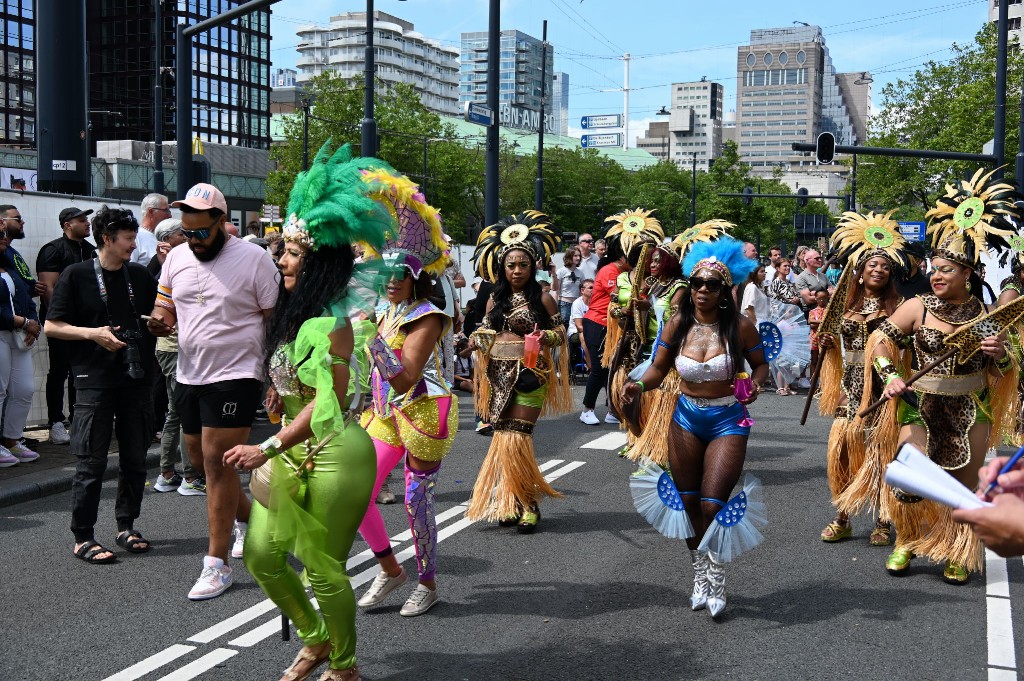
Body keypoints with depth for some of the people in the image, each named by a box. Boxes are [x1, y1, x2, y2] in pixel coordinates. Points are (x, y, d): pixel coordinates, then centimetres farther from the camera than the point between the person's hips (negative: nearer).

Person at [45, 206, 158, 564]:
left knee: (135, 459, 9)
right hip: (95, 383, -5)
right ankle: (83, 538, 8)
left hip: (137, 378, 5)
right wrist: (91, 333, -16)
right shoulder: (76, 275, -2)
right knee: (91, 462, -1)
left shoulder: (139, 275, 11)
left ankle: (126, 527, 23)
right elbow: (52, 326, -3)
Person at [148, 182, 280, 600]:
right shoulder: (176, 258, 8)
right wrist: (159, 321, -11)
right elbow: (165, 307, 14)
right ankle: (246, 518, 42)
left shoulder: (254, 259, -8)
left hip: (236, 376, -7)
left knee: (217, 463, -10)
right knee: (202, 461, 17)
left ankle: (217, 564, -3)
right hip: (189, 376, 7)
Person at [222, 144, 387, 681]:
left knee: (323, 569, 2)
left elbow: (327, 400, -21)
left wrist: (267, 449, -22)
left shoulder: (330, 320, -17)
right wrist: (275, 449, 11)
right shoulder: (294, 313, 11)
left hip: (332, 456, -9)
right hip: (293, 452, 9)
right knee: (262, 556, 10)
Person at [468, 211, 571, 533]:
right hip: (499, 375, 4)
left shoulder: (542, 299, 0)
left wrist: (544, 336, -18)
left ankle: (528, 504, 3)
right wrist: (474, 342, -3)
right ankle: (507, 503, 14)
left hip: (529, 375, -4)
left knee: (515, 439, -10)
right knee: (503, 438, 4)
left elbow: (561, 332, 2)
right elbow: (485, 334, 18)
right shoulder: (495, 299, 12)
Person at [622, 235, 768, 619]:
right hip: (686, 418, 4)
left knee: (712, 505, -8)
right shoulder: (678, 325, -4)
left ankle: (715, 580, 15)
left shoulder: (739, 327, -11)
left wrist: (755, 383, -20)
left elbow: (760, 364, 1)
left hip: (728, 421, -3)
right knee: (688, 503, 10)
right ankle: (700, 576, 30)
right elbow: (659, 369, 2)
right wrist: (640, 385, -18)